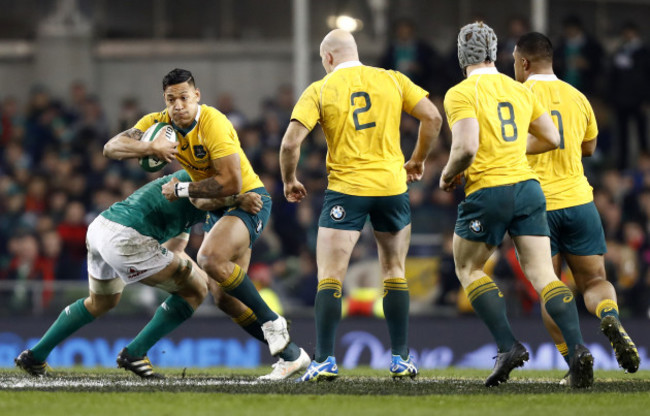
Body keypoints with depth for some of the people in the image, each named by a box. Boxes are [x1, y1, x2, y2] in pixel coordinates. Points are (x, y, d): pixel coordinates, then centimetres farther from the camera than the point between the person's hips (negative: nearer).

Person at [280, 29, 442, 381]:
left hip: (345, 190, -3)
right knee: (394, 272, 15)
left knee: (330, 277, 1)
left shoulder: (319, 90, -1)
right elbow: (432, 118, 2)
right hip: (391, 186, 3)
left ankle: (324, 360, -7)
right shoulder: (392, 80, 6)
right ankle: (400, 359, 14)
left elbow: (290, 142, -9)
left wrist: (289, 181, 7)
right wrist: (417, 161, 16)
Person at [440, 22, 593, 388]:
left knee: (469, 269, 13)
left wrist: (448, 174, 1)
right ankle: (577, 348, -16)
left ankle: (508, 345, -1)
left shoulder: (461, 94, -7)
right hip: (528, 186, 5)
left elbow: (466, 147, -18)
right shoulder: (520, 91, 13)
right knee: (543, 275, 2)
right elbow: (551, 139, 18)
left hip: (488, 190, -5)